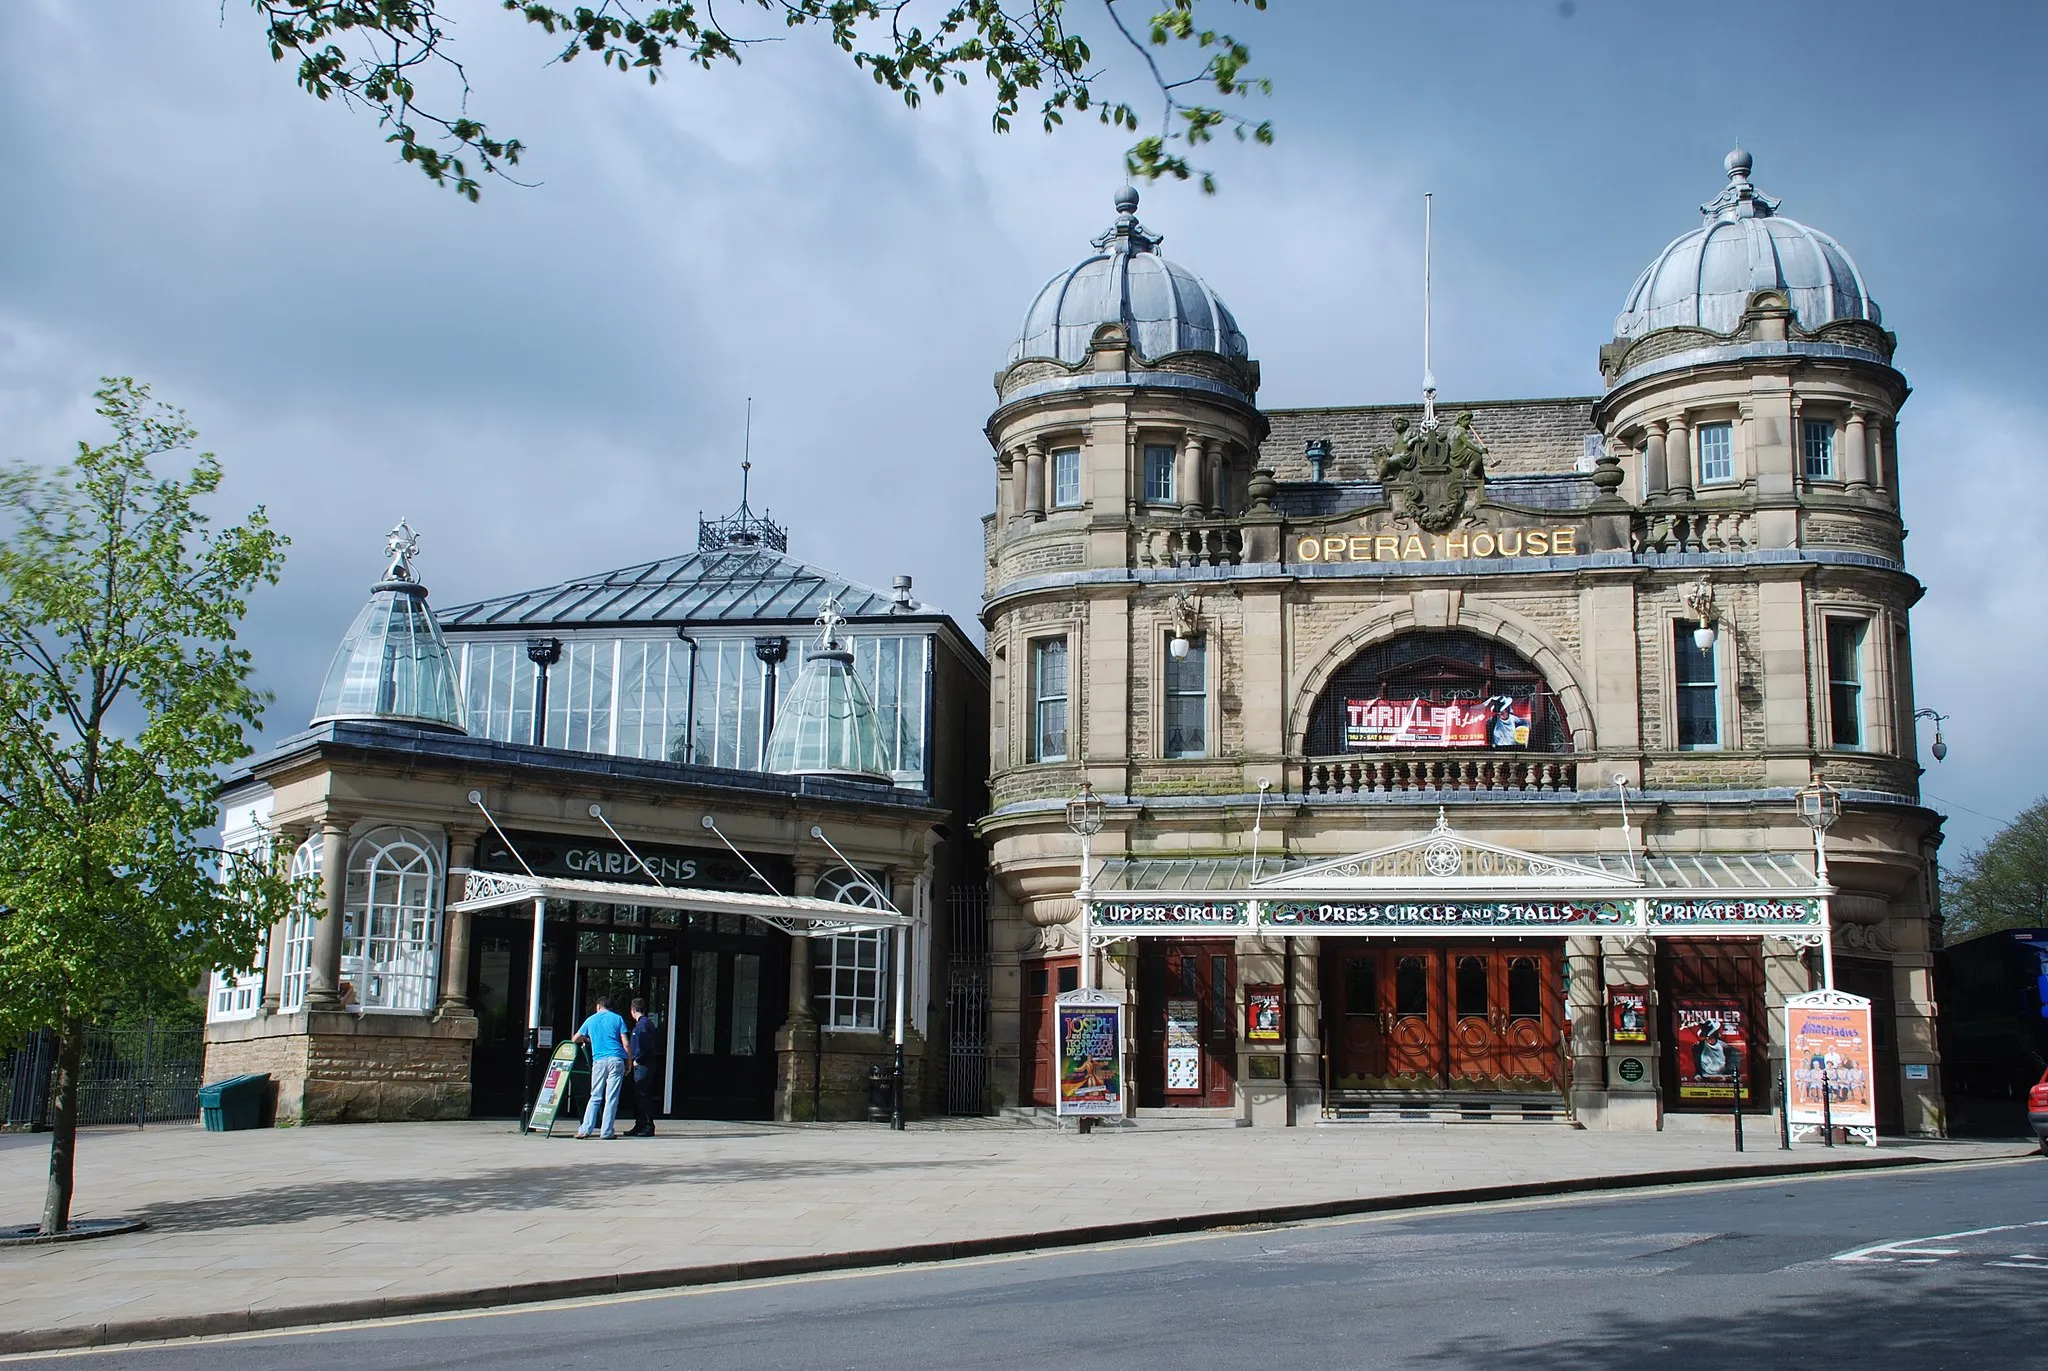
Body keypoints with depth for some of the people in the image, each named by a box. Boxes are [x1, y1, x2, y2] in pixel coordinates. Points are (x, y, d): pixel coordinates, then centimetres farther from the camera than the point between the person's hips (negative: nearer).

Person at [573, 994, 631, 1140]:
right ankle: (607, 1132, -2)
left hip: (599, 1061, 1)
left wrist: (587, 1039, 42)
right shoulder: (617, 1019, 7)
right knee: (611, 1097, 0)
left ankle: (585, 1129, 1)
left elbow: (576, 1038, 23)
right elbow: (625, 1043, 0)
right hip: (616, 1060, -1)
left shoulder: (591, 1020, 13)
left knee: (595, 1097, 9)